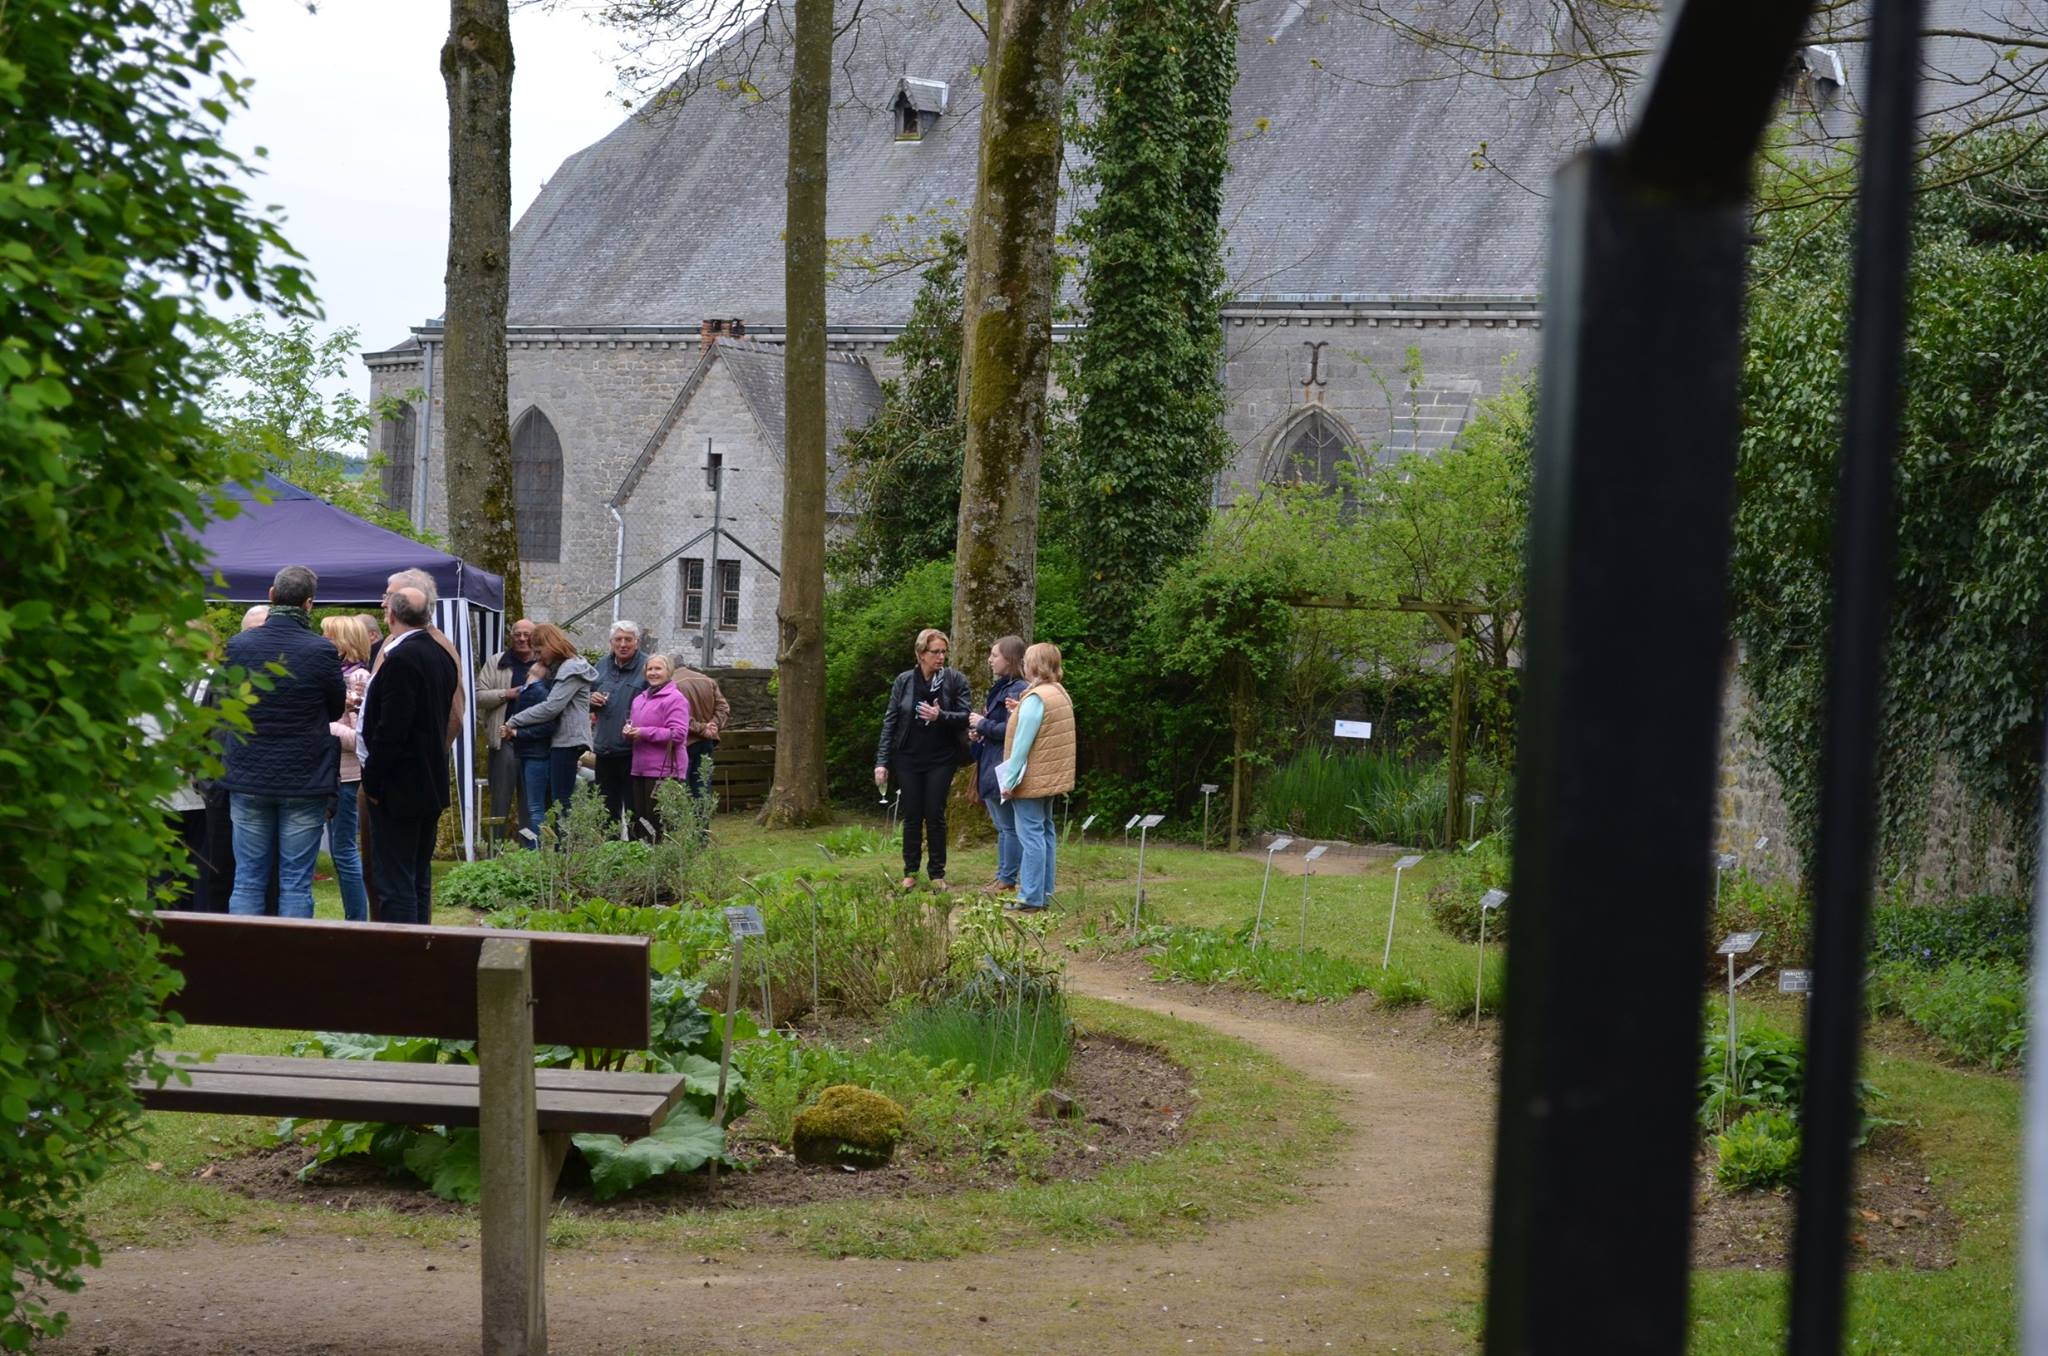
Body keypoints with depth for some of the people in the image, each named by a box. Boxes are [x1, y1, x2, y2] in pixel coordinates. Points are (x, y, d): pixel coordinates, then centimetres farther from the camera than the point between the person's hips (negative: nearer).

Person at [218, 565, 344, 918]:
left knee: (248, 880, 8)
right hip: (304, 782, -2)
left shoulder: (237, 646, -4)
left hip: (248, 780, 2)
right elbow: (337, 708, 3)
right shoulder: (321, 652, -12)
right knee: (296, 883, 3)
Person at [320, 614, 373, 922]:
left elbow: (358, 735, -17)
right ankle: (353, 919, 18)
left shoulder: (358, 677, -12)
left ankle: (358, 922, -2)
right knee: (339, 851, 12)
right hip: (334, 772, 9)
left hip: (348, 775, -9)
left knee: (345, 851, -6)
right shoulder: (336, 674, 13)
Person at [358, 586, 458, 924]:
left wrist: (373, 781, -13)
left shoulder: (400, 660, -18)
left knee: (394, 884, -6)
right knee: (419, 879, 15)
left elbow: (391, 728, -22)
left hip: (398, 790, -9)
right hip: (431, 786, 9)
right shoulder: (440, 656, 10)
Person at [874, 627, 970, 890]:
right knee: (912, 816, 6)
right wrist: (882, 761, -3)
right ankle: (910, 872, 15)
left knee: (935, 816, 0)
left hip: (941, 760, -1)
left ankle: (937, 873, 12)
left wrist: (940, 716, -23)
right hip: (908, 758, 1)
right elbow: (890, 721, 1)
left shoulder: (955, 680, -4)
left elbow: (965, 718, -4)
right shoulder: (903, 681, 0)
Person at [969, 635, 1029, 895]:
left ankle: (1007, 881, 2)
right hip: (990, 769, 10)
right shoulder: (1000, 688, 15)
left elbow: (1010, 730, -23)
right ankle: (1003, 879, 20)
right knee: (1002, 827, 14)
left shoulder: (1017, 691, -16)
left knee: (1009, 827, -3)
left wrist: (982, 725, -11)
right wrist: (978, 734, 7)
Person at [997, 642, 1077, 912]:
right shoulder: (1061, 694, 11)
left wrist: (1010, 779, -16)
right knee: (1046, 832, 14)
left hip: (1031, 779, -10)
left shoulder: (1035, 698, -19)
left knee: (1031, 834, -7)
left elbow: (1023, 742, -20)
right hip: (1052, 777, 10)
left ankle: (1031, 897, -6)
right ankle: (1044, 893, 20)